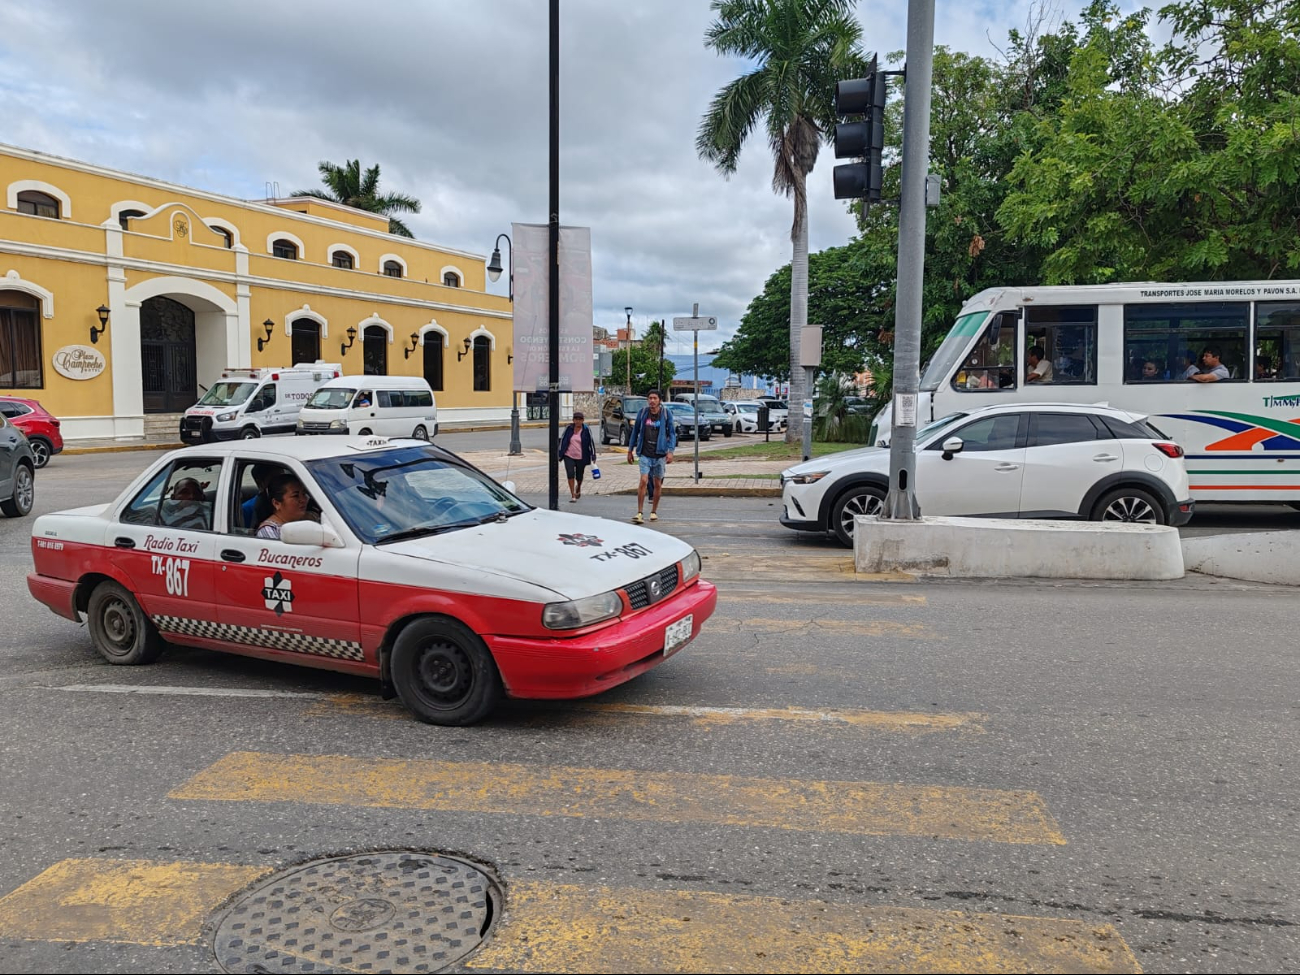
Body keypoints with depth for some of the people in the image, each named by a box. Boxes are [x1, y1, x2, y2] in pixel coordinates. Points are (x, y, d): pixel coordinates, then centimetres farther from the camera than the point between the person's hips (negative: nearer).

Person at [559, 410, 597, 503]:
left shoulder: (586, 430, -4)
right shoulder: (568, 428, -1)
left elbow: (591, 443, 0)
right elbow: (562, 440, 7)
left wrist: (593, 456, -3)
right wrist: (559, 453, 6)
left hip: (581, 457, 0)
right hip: (569, 456, 0)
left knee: (579, 476, 11)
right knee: (570, 474, -12)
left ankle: (578, 488, 45)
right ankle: (573, 496, -5)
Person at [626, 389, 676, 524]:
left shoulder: (666, 414, -3)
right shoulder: (643, 412, 0)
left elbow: (672, 433, -1)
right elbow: (635, 431, 9)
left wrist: (670, 451, -13)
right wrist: (630, 450, 10)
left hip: (660, 454, 0)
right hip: (645, 454, 0)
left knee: (657, 484, 9)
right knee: (643, 481, -13)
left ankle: (654, 511, 24)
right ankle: (639, 513, -10)